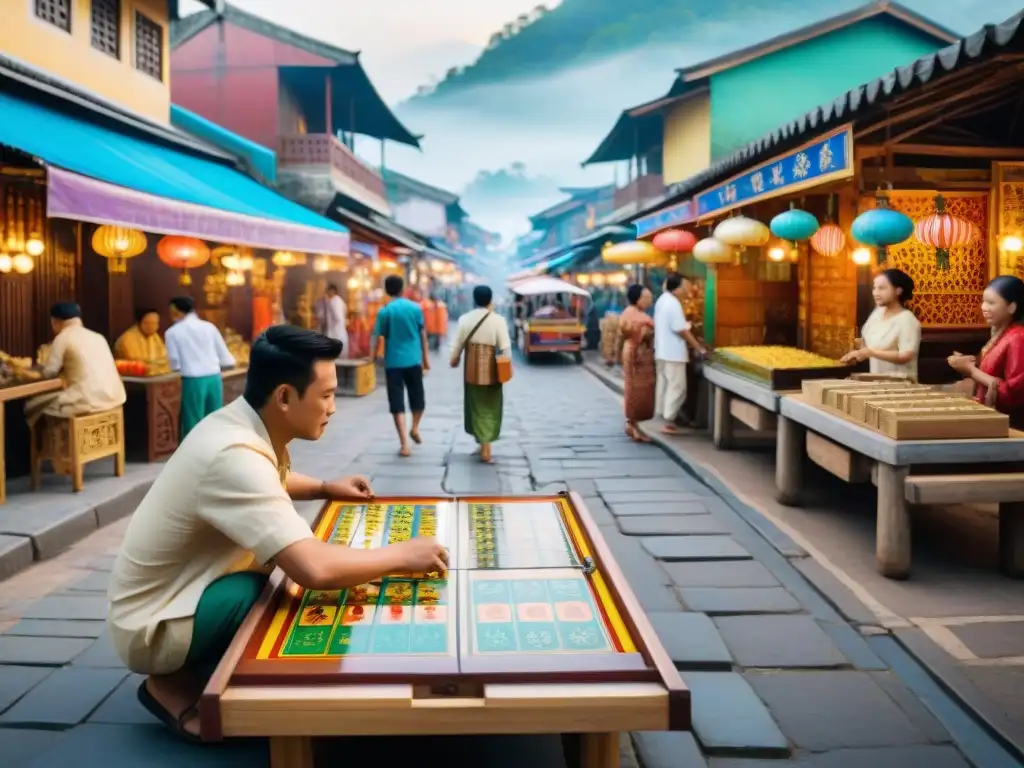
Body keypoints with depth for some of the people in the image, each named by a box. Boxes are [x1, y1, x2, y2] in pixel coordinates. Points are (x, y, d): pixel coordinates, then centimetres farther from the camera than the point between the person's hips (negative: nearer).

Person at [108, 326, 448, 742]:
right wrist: (403, 555, -26)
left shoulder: (240, 424, -3)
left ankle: (192, 671, 11)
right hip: (153, 626, -9)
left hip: (175, 592, 9)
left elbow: (269, 484, 23)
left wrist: (324, 487, 6)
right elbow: (314, 570, -41)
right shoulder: (234, 456, -32)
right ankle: (177, 684, -2)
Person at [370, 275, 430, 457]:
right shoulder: (415, 308, 2)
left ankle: (404, 444, -4)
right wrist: (426, 357, 16)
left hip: (393, 362, -1)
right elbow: (423, 334, 7)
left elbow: (376, 336, -6)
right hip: (413, 360, 2)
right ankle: (415, 428, 33)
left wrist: (373, 357, 4)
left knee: (397, 404, 0)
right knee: (417, 398, 24)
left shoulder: (384, 311, -4)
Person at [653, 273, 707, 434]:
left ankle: (663, 416, 22)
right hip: (673, 353, -10)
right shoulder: (674, 304, -19)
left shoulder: (662, 300, 11)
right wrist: (699, 347, -13)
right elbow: (681, 330, -19)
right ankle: (669, 422, -3)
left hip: (662, 351, 10)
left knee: (664, 384, 15)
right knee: (676, 387, -4)